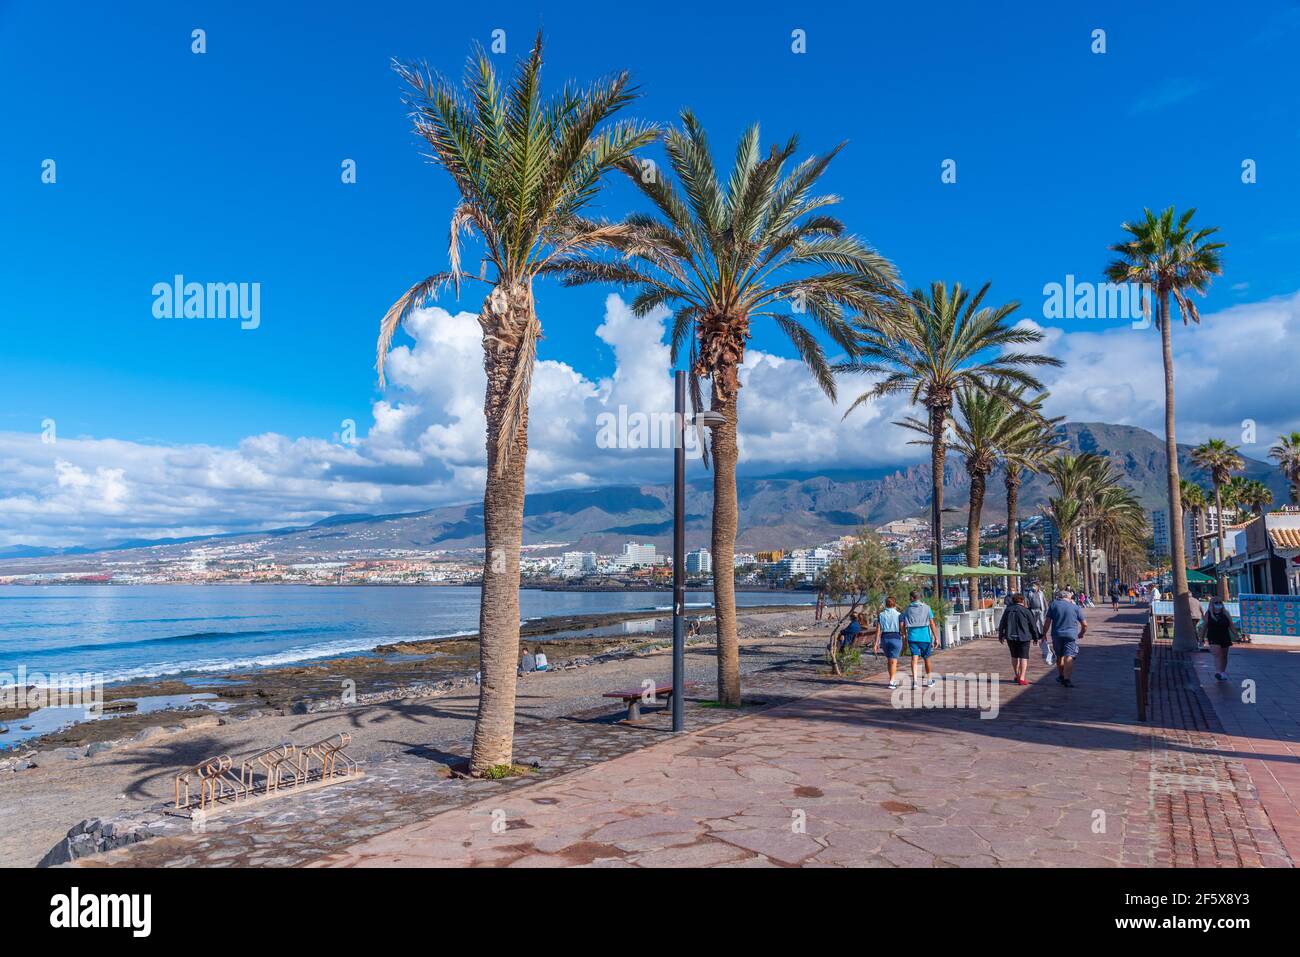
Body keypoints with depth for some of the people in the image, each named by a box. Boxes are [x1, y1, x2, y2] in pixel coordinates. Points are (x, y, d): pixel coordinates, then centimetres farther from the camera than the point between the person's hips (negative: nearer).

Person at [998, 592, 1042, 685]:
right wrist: (1035, 637, 11)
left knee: (1014, 656, 16)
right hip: (1024, 637, -3)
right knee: (1023, 657, 1)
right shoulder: (1026, 611, -6)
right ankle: (1022, 678, -4)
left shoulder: (1008, 610, 4)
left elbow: (1002, 624, 8)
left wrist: (1001, 636, 18)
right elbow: (1033, 625, -1)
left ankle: (1017, 676, 25)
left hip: (1010, 637, 3)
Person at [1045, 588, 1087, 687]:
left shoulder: (1053, 605, 4)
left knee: (1060, 656, 18)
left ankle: (1061, 676, 32)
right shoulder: (1076, 607, 4)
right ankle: (1067, 679, -20)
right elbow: (1084, 625, 7)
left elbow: (1048, 621, 0)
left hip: (1057, 635, 2)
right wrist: (1081, 634, 25)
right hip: (1071, 635, -2)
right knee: (1069, 657, -8)